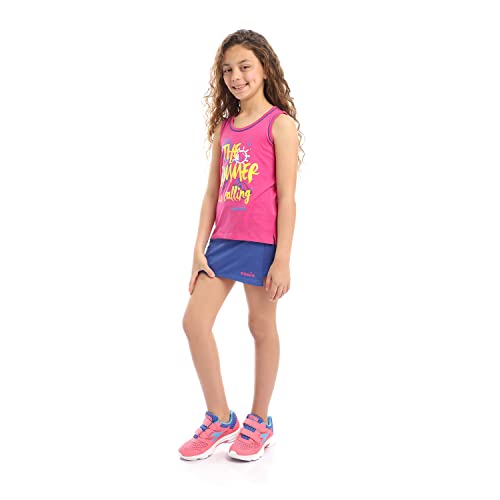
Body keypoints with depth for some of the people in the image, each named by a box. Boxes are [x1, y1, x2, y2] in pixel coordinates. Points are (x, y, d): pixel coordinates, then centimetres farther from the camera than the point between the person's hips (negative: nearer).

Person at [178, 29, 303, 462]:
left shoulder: (279, 124, -6)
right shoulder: (224, 127, 12)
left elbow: (286, 198, -10)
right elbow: (212, 193, 11)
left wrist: (282, 260, -14)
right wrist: (199, 249, 6)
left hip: (262, 243, -6)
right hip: (223, 240, 6)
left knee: (262, 327, 6)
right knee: (195, 321, 1)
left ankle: (259, 422, 24)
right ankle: (220, 420, 16)